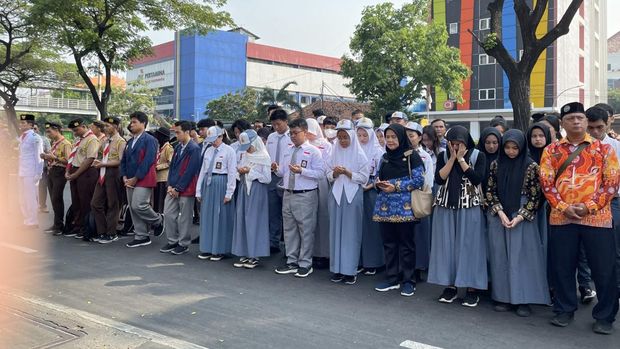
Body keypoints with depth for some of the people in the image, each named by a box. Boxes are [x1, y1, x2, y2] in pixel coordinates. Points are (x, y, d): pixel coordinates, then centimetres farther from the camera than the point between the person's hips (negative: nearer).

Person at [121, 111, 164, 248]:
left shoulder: (150, 140, -9)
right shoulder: (130, 141, 17)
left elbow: (148, 161, -17)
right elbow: (124, 160, 16)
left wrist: (135, 178, -16)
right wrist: (125, 177, 1)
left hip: (143, 180, -8)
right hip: (130, 181, 8)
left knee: (139, 206, -16)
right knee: (133, 209, 8)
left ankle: (158, 220, 11)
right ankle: (141, 237, 16)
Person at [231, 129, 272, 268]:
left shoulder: (264, 157, -8)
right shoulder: (245, 156, 11)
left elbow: (267, 179, -12)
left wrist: (250, 171, -15)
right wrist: (241, 171, -2)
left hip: (257, 191, -7)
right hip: (244, 188, 7)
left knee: (254, 221, -3)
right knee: (241, 220, 5)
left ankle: (255, 255, 6)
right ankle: (245, 254, 14)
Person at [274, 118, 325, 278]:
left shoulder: (313, 151, -5)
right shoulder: (287, 151, 14)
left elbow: (320, 173, -13)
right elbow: (282, 172, 17)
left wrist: (301, 171, -23)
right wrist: (277, 169, -5)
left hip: (306, 196, -6)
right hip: (288, 194, 7)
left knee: (306, 230, 1)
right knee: (289, 229, 13)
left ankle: (305, 264, 14)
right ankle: (291, 262, 25)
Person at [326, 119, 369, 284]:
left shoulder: (359, 155, -3)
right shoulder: (334, 153, 7)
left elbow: (364, 178, -5)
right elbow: (329, 175, 10)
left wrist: (347, 172, -16)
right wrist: (335, 173, -11)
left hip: (353, 195, -3)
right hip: (336, 194, 3)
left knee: (351, 232, 0)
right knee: (336, 230, 5)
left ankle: (350, 270, 7)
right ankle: (337, 268, 14)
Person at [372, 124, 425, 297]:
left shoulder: (412, 156, -4)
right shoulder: (385, 157, 14)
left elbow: (419, 179, -11)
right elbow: (378, 177, 18)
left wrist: (396, 187, -15)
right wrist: (378, 183, -5)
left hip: (404, 207, -5)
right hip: (385, 206, 6)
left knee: (406, 244, 3)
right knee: (389, 243, 10)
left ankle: (408, 281, 13)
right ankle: (391, 278, 21)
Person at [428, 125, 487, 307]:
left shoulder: (478, 155, 0)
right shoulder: (443, 156, 7)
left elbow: (478, 179, -13)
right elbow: (439, 179, -5)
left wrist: (461, 159, -10)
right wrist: (452, 158, -8)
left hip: (470, 207, -3)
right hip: (445, 206, 3)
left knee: (469, 245, 0)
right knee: (447, 244, 4)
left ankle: (472, 288, 9)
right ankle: (450, 285, 14)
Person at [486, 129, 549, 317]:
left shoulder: (531, 166, -5)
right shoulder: (496, 164, 3)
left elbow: (535, 196, -5)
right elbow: (490, 191, 4)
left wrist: (519, 217, -13)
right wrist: (500, 213, -9)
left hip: (522, 217, -3)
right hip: (498, 216, 3)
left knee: (522, 256, 0)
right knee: (501, 256, 6)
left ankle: (524, 300, 8)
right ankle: (503, 297, 15)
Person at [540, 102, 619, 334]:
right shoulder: (552, 151, 8)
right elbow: (546, 182, 2)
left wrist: (589, 206, -12)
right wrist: (563, 207, -10)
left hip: (597, 217, -1)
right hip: (561, 218, 1)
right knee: (562, 267, 8)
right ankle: (564, 310, 24)